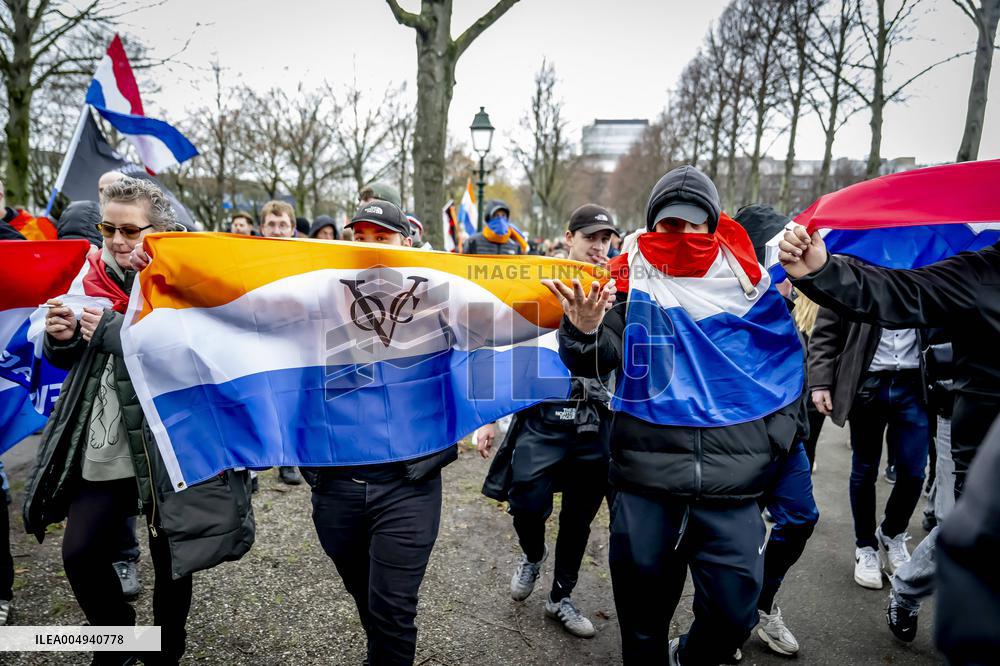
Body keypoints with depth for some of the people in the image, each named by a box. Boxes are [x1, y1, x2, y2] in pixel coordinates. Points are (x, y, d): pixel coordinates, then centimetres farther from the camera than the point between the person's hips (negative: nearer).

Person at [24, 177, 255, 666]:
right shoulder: (95, 274, 5)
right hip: (101, 448, 5)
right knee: (80, 555, 10)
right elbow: (67, 360, 14)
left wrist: (117, 331, -25)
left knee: (170, 562, 11)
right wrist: (61, 337, -8)